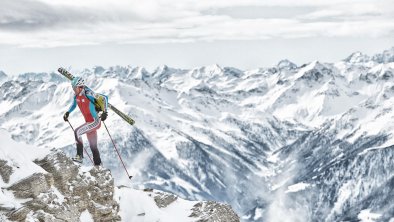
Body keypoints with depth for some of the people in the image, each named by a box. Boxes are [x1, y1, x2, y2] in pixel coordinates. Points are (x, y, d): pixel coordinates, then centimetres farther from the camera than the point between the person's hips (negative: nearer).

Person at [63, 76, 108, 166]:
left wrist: (104, 112, -30)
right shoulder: (76, 96, 3)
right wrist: (67, 113, 14)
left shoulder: (88, 94, -19)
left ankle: (80, 156, -15)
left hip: (95, 122, -8)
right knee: (93, 146, 11)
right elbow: (74, 105, 26)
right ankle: (98, 164, 20)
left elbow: (104, 98, -22)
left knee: (77, 132, -21)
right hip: (89, 122, 8)